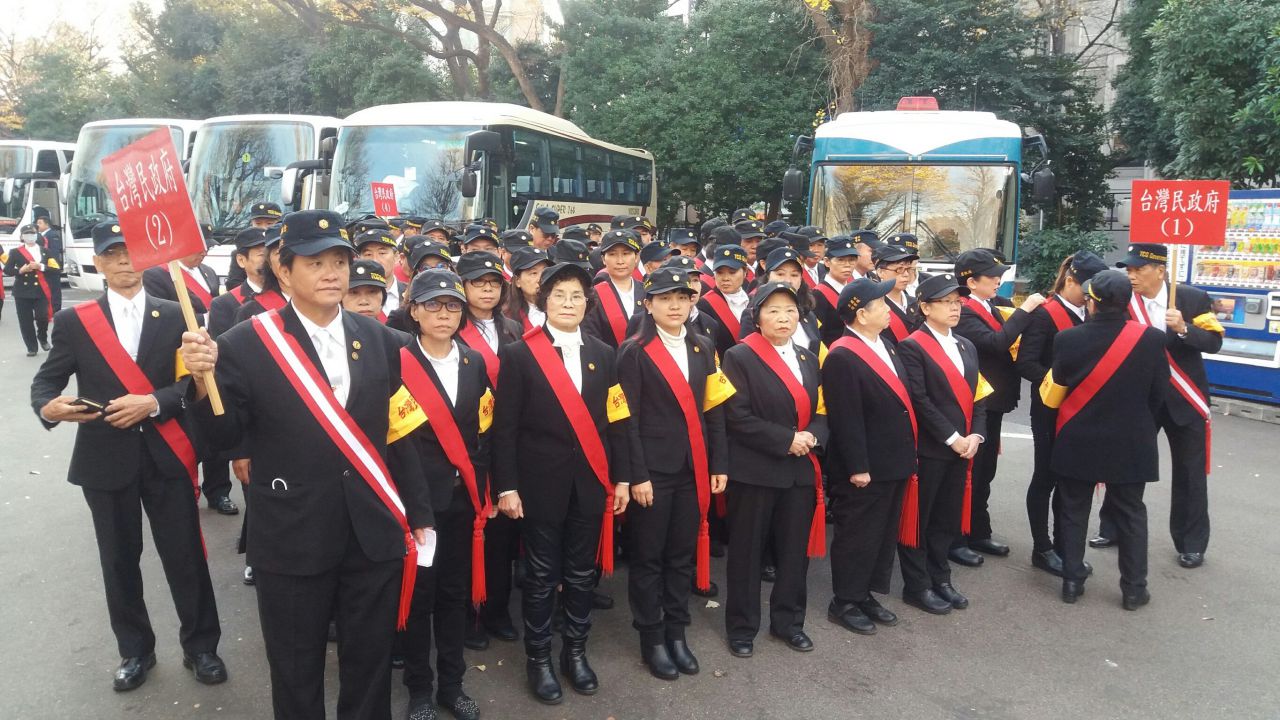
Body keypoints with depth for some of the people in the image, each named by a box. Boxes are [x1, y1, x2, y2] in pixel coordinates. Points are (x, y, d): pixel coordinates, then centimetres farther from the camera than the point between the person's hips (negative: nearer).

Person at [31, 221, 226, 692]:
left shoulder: (175, 316, 2)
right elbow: (45, 380, 2)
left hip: (167, 456, -1)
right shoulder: (74, 321, 2)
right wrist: (48, 406, -20)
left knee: (186, 556, 5)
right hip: (104, 458, 1)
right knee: (119, 561, 13)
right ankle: (135, 650, 31)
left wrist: (153, 403, -19)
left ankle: (200, 646, 23)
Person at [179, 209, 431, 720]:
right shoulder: (245, 344, -8)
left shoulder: (383, 341, 2)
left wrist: (418, 516, 7)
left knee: (370, 668, 17)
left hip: (375, 534, 3)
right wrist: (203, 382, -25)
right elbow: (225, 436, -6)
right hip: (292, 539, -2)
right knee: (297, 674, 16)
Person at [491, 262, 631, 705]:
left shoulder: (603, 354, 7)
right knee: (542, 576, 7)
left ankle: (576, 652, 30)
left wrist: (621, 478, 4)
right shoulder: (520, 354, -4)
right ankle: (538, 659, 24)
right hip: (541, 483, -3)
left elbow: (615, 421, 7)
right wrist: (507, 486, -11)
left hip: (591, 483, 3)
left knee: (582, 573, 13)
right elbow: (504, 427, -6)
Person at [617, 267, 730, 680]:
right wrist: (637, 475, -15)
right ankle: (651, 638, 19)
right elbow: (629, 419, -10)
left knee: (683, 553, 12)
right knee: (647, 556, 6)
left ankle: (677, 633, 26)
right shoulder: (634, 351, -6)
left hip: (694, 468, 5)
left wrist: (719, 465, 4)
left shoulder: (703, 349, 10)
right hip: (653, 469, -5)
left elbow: (714, 411, 9)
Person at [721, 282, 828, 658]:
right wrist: (786, 440, -18)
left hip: (802, 469, 6)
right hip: (755, 469, -5)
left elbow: (822, 411, 13)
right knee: (747, 550, 5)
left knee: (796, 549, 12)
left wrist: (812, 436, -9)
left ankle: (788, 621, 29)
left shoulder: (808, 359, 13)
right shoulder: (740, 357, -8)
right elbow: (737, 416, -15)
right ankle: (742, 627, 19)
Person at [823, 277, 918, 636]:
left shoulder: (885, 346, 10)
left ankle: (867, 594, 32)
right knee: (857, 537, 4)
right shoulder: (842, 357, -20)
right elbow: (846, 420, -22)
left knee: (885, 535, 18)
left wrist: (907, 454, 15)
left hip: (894, 463, 9)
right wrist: (857, 468, -22)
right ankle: (844, 603, 19)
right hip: (865, 469, -9)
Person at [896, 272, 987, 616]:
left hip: (961, 448, 7)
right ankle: (916, 586, 14)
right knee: (919, 519, 3)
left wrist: (975, 435, -2)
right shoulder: (912, 347, -9)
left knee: (947, 519, 15)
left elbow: (976, 396, 13)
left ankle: (939, 578, 28)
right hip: (927, 449, -7)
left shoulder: (967, 347, 15)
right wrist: (952, 438, -17)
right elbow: (919, 400, -17)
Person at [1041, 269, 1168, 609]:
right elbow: (1159, 394, -3)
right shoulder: (1151, 338, -12)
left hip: (1077, 442, 0)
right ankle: (1134, 588, 20)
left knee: (1074, 511, 13)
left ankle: (1072, 581, 19)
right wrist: (1142, 429, 13)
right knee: (1130, 514, 14)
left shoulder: (1067, 339, -14)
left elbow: (1054, 393, -2)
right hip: (1130, 443, 0)